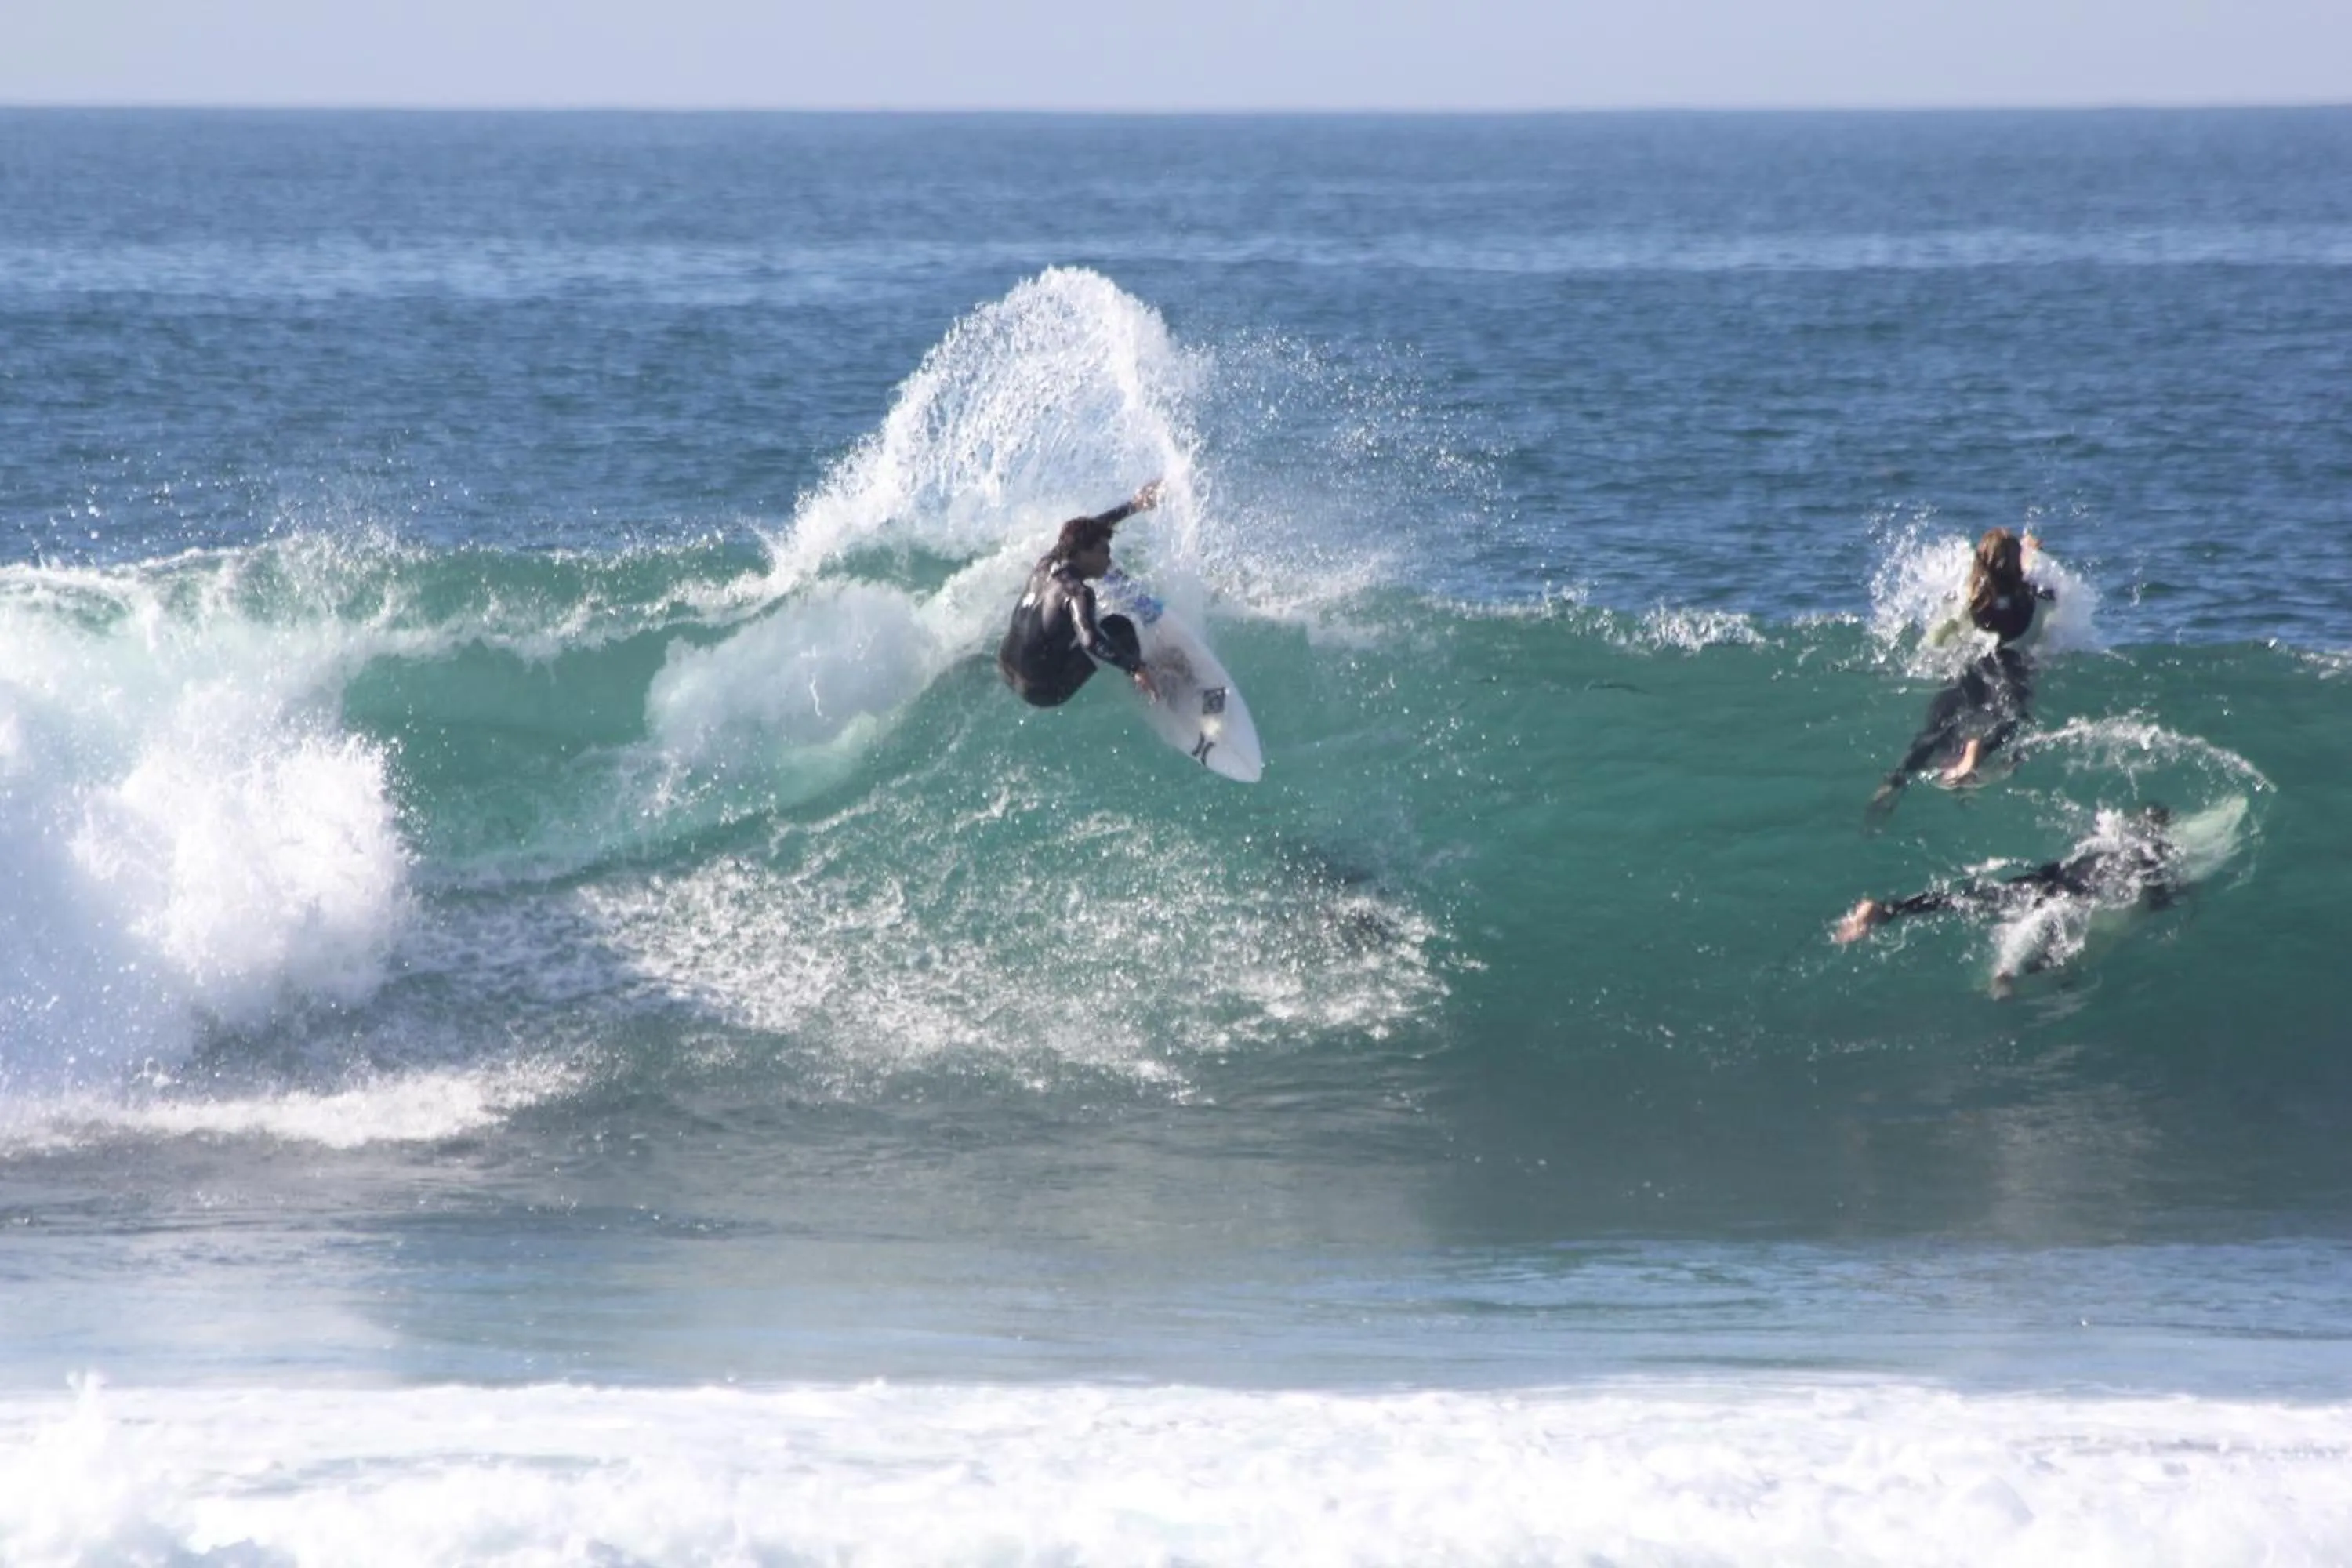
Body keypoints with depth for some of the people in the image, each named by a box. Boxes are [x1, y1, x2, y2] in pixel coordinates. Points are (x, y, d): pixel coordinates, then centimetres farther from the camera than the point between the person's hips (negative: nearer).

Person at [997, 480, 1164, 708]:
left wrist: (1133, 506, 20)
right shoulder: (1078, 593, -24)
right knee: (1119, 627, -6)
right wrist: (1135, 667, -47)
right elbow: (1090, 640, -42)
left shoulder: (1045, 566, 0)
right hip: (1047, 692, -8)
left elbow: (1085, 530, 16)